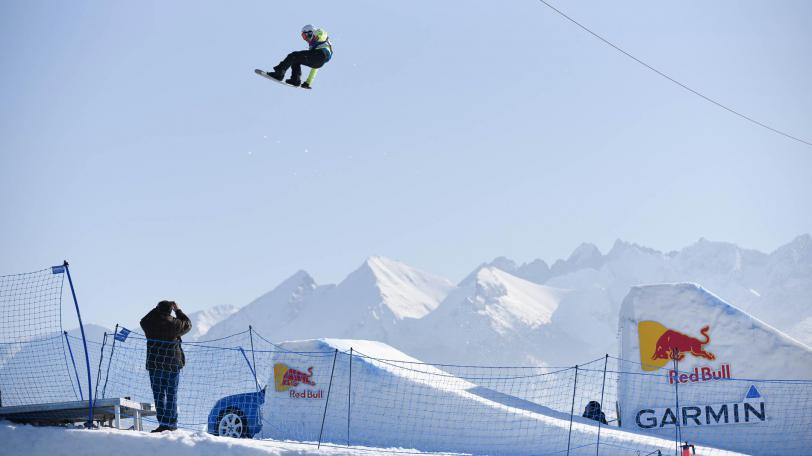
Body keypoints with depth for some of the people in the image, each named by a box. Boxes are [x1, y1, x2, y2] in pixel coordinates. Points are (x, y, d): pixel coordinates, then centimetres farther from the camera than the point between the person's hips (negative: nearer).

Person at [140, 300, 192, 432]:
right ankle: (171, 424, 6)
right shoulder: (174, 323, -9)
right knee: (171, 394, 7)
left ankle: (163, 423, -3)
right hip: (172, 364, -1)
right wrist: (178, 310, 20)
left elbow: (144, 321, 22)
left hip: (154, 364, 1)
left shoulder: (150, 322, -3)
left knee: (158, 394, 4)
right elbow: (187, 324, 11)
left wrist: (157, 309, 23)